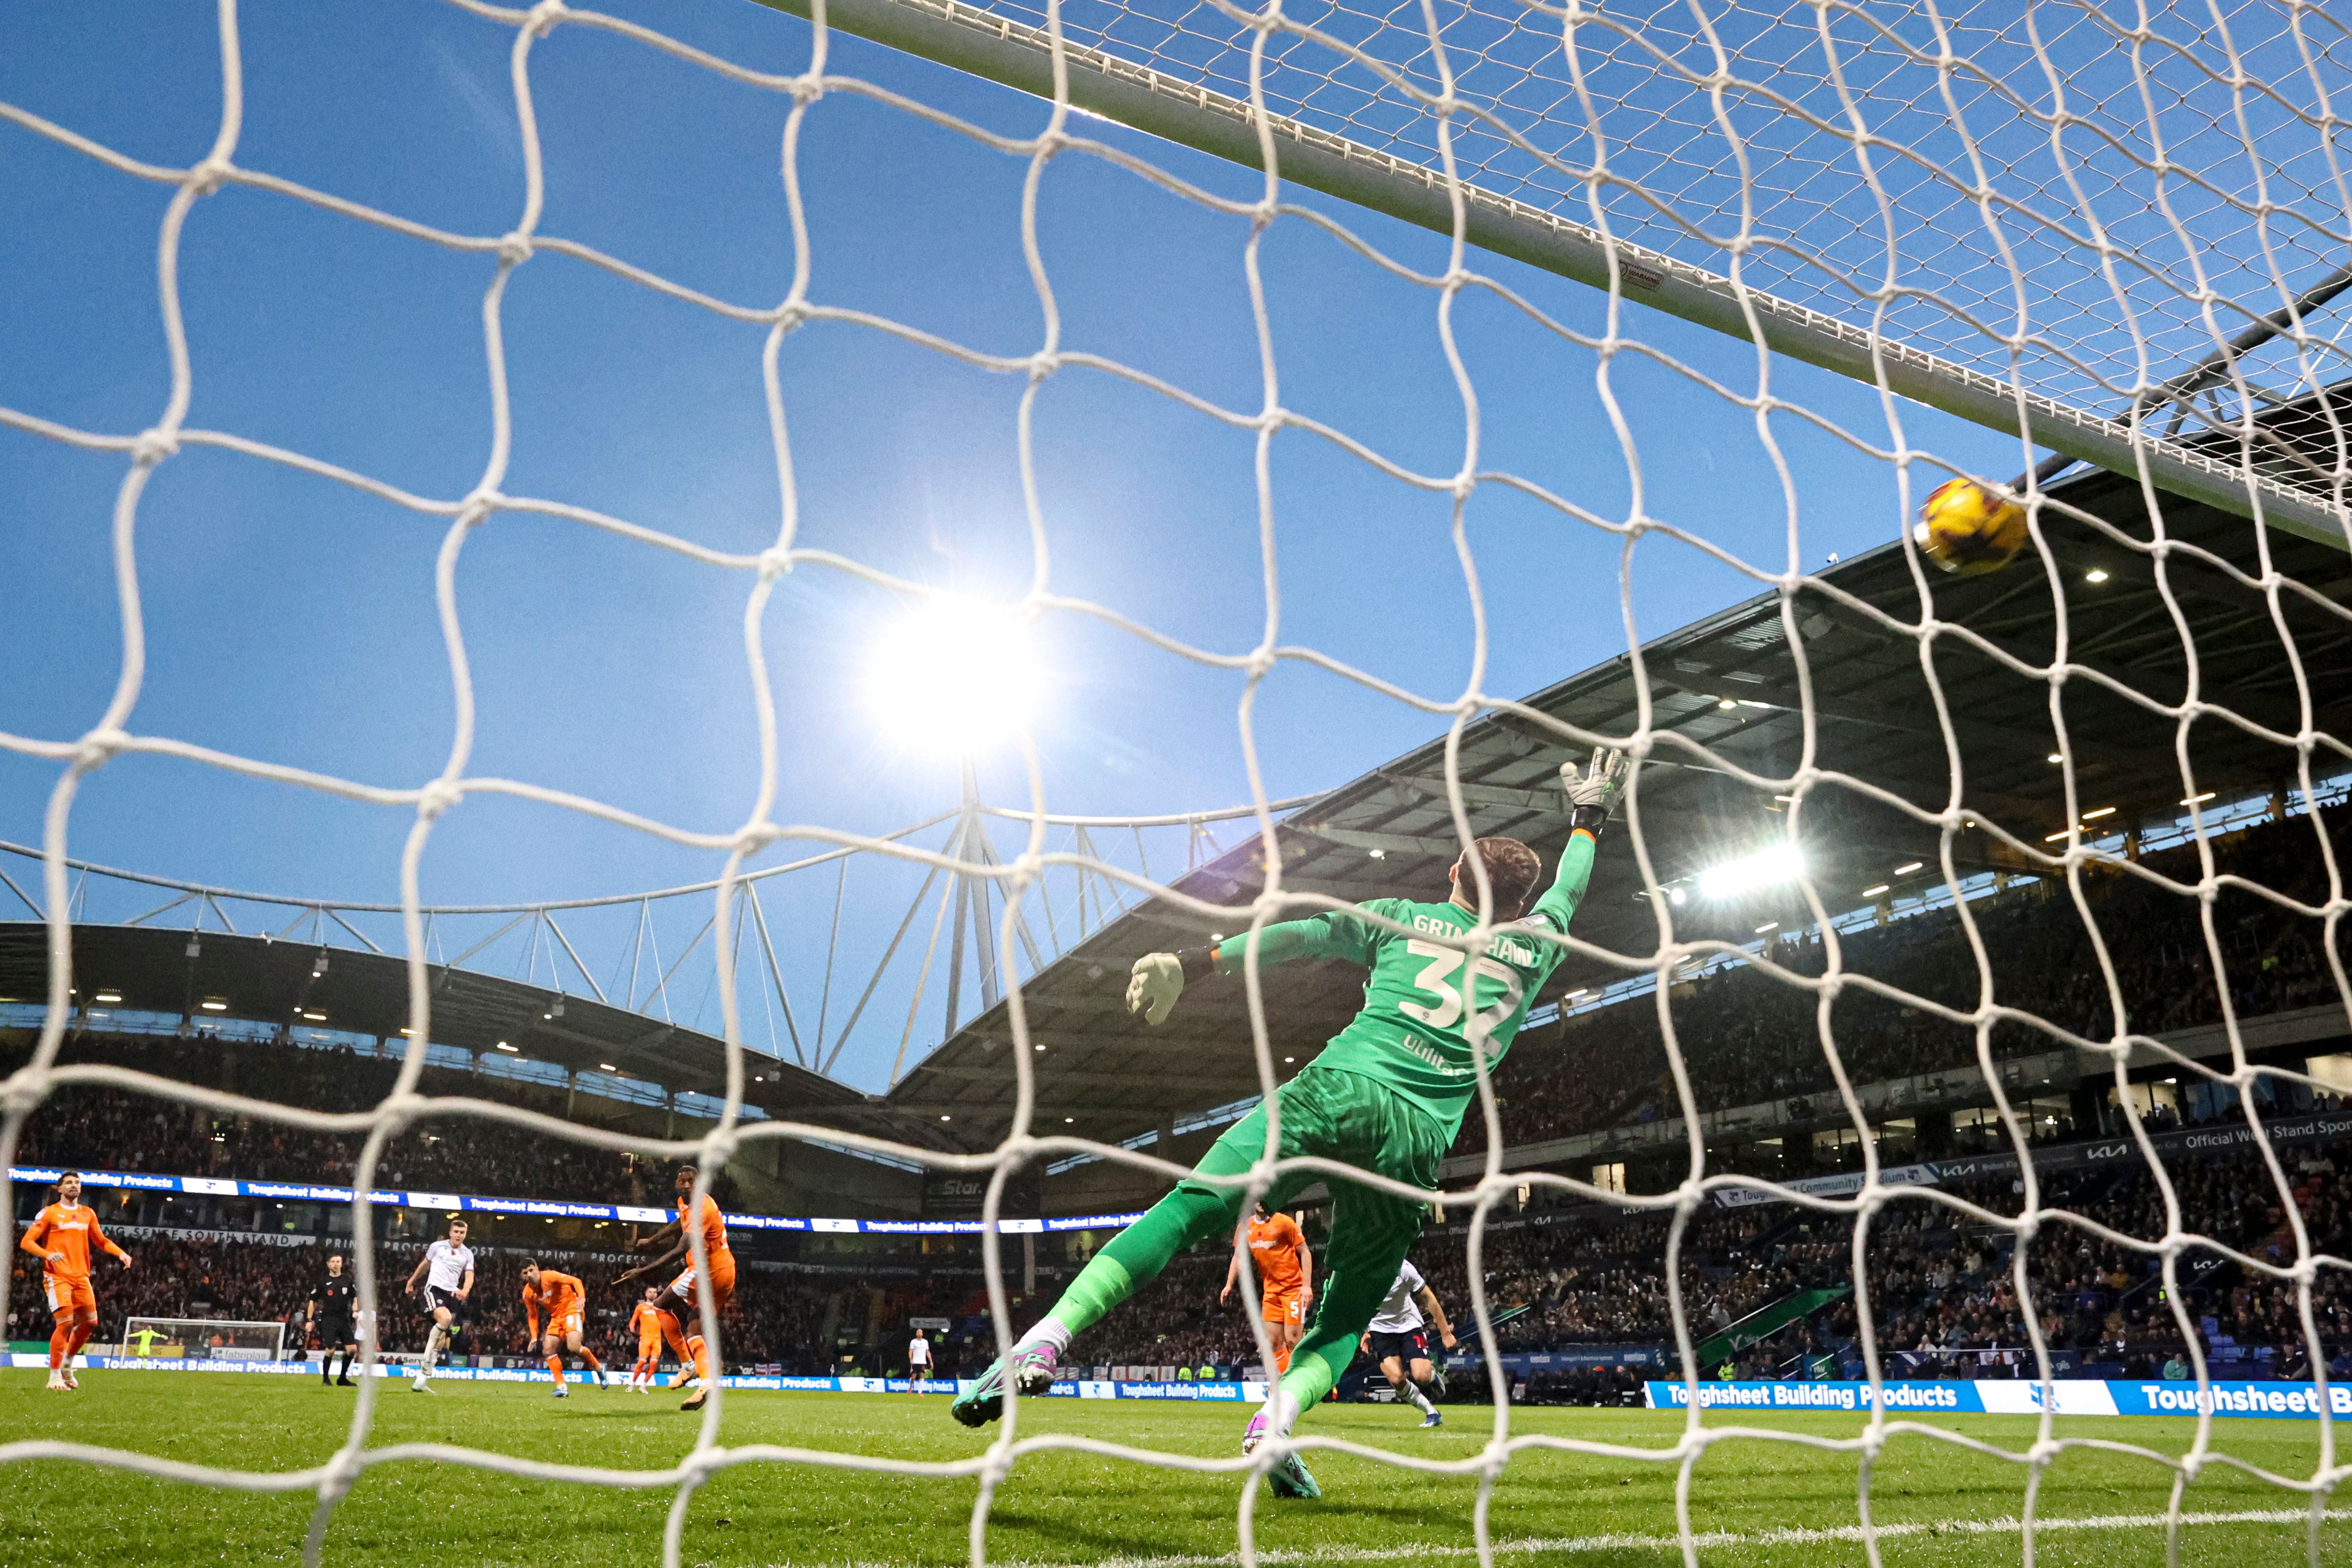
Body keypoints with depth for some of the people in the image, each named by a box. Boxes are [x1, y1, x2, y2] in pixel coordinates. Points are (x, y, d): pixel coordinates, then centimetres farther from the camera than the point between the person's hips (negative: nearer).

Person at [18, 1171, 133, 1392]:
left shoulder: (88, 1214, 14)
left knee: (90, 1323, 4)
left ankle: (67, 1365, 26)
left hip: (81, 1276, 5)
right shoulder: (49, 1213, -1)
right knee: (66, 1323, -14)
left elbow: (101, 1241, 22)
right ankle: (55, 1377, -3)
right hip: (57, 1276, -5)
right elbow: (27, 1242, -6)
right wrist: (48, 1254, -24)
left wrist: (121, 1253, 4)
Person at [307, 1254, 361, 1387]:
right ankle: (325, 1378, 10)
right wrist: (310, 1320, -1)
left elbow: (354, 1297, 17)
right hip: (329, 1320, -3)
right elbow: (313, 1301, 5)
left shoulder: (348, 1280, 8)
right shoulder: (323, 1282, 0)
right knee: (330, 1350, -12)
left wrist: (355, 1311, 0)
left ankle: (343, 1378, 12)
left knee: (352, 1349, -4)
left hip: (344, 1319, 3)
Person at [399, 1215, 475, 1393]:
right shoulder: (437, 1246, 5)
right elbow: (425, 1265, 20)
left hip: (452, 1294, 3)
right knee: (445, 1318, -33)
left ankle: (422, 1378, 5)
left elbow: (469, 1276, 3)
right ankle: (426, 1357, -17)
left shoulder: (468, 1254, 10)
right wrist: (411, 1282, 28)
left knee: (444, 1335, -2)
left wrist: (465, 1290, -18)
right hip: (434, 1288, -3)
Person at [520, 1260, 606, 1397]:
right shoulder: (527, 1293, -2)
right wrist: (534, 1337, 2)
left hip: (572, 1309, -7)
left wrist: (582, 1298, -34)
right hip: (556, 1317, 7)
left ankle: (598, 1368, 0)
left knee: (574, 1347, -24)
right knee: (548, 1350, -5)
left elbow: (576, 1281, -19)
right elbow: (532, 1316, 11)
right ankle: (561, 1387, 4)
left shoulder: (549, 1276, -20)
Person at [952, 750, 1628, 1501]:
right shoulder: (1533, 947, 23)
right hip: (1418, 1138, 1)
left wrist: (1195, 962, 7)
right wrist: (1589, 817, 58)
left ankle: (1048, 1337, -27)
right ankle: (1277, 1418, -17)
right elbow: (1568, 891, 42)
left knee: (1193, 1206, -10)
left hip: (1337, 1091, -1)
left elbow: (1301, 936, 9)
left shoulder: (1402, 918, 19)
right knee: (1346, 1313, 12)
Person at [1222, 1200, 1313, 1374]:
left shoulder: (1284, 1222, -9)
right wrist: (1229, 1285, 4)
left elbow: (1305, 1252, -8)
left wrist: (1307, 1285, -16)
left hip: (1294, 1288, -5)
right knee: (1273, 1342, 4)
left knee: (1292, 1340, -10)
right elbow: (1238, 1257, 15)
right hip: (1270, 1291, 5)